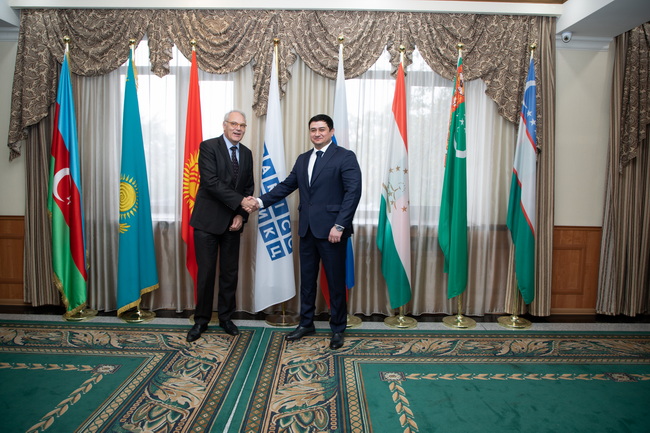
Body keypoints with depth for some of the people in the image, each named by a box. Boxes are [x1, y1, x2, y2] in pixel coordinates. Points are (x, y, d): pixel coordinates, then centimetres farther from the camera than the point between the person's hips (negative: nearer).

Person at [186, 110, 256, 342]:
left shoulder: (247, 153, 10)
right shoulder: (208, 147, -7)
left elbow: (249, 187, 10)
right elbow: (211, 182, -18)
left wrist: (241, 215, -4)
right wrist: (240, 201, -23)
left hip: (232, 221, 5)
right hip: (207, 220, -4)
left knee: (230, 272, 9)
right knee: (206, 272, 2)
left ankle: (225, 317, 26)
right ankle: (201, 320, 19)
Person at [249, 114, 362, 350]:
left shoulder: (345, 157, -5)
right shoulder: (302, 159, 15)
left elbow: (353, 192, -13)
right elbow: (286, 185, 15)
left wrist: (339, 225, -19)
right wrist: (261, 201, 2)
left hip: (331, 230, -6)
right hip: (307, 229, 6)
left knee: (336, 281, 5)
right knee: (307, 279, 14)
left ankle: (338, 329, 21)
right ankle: (306, 323, 30)